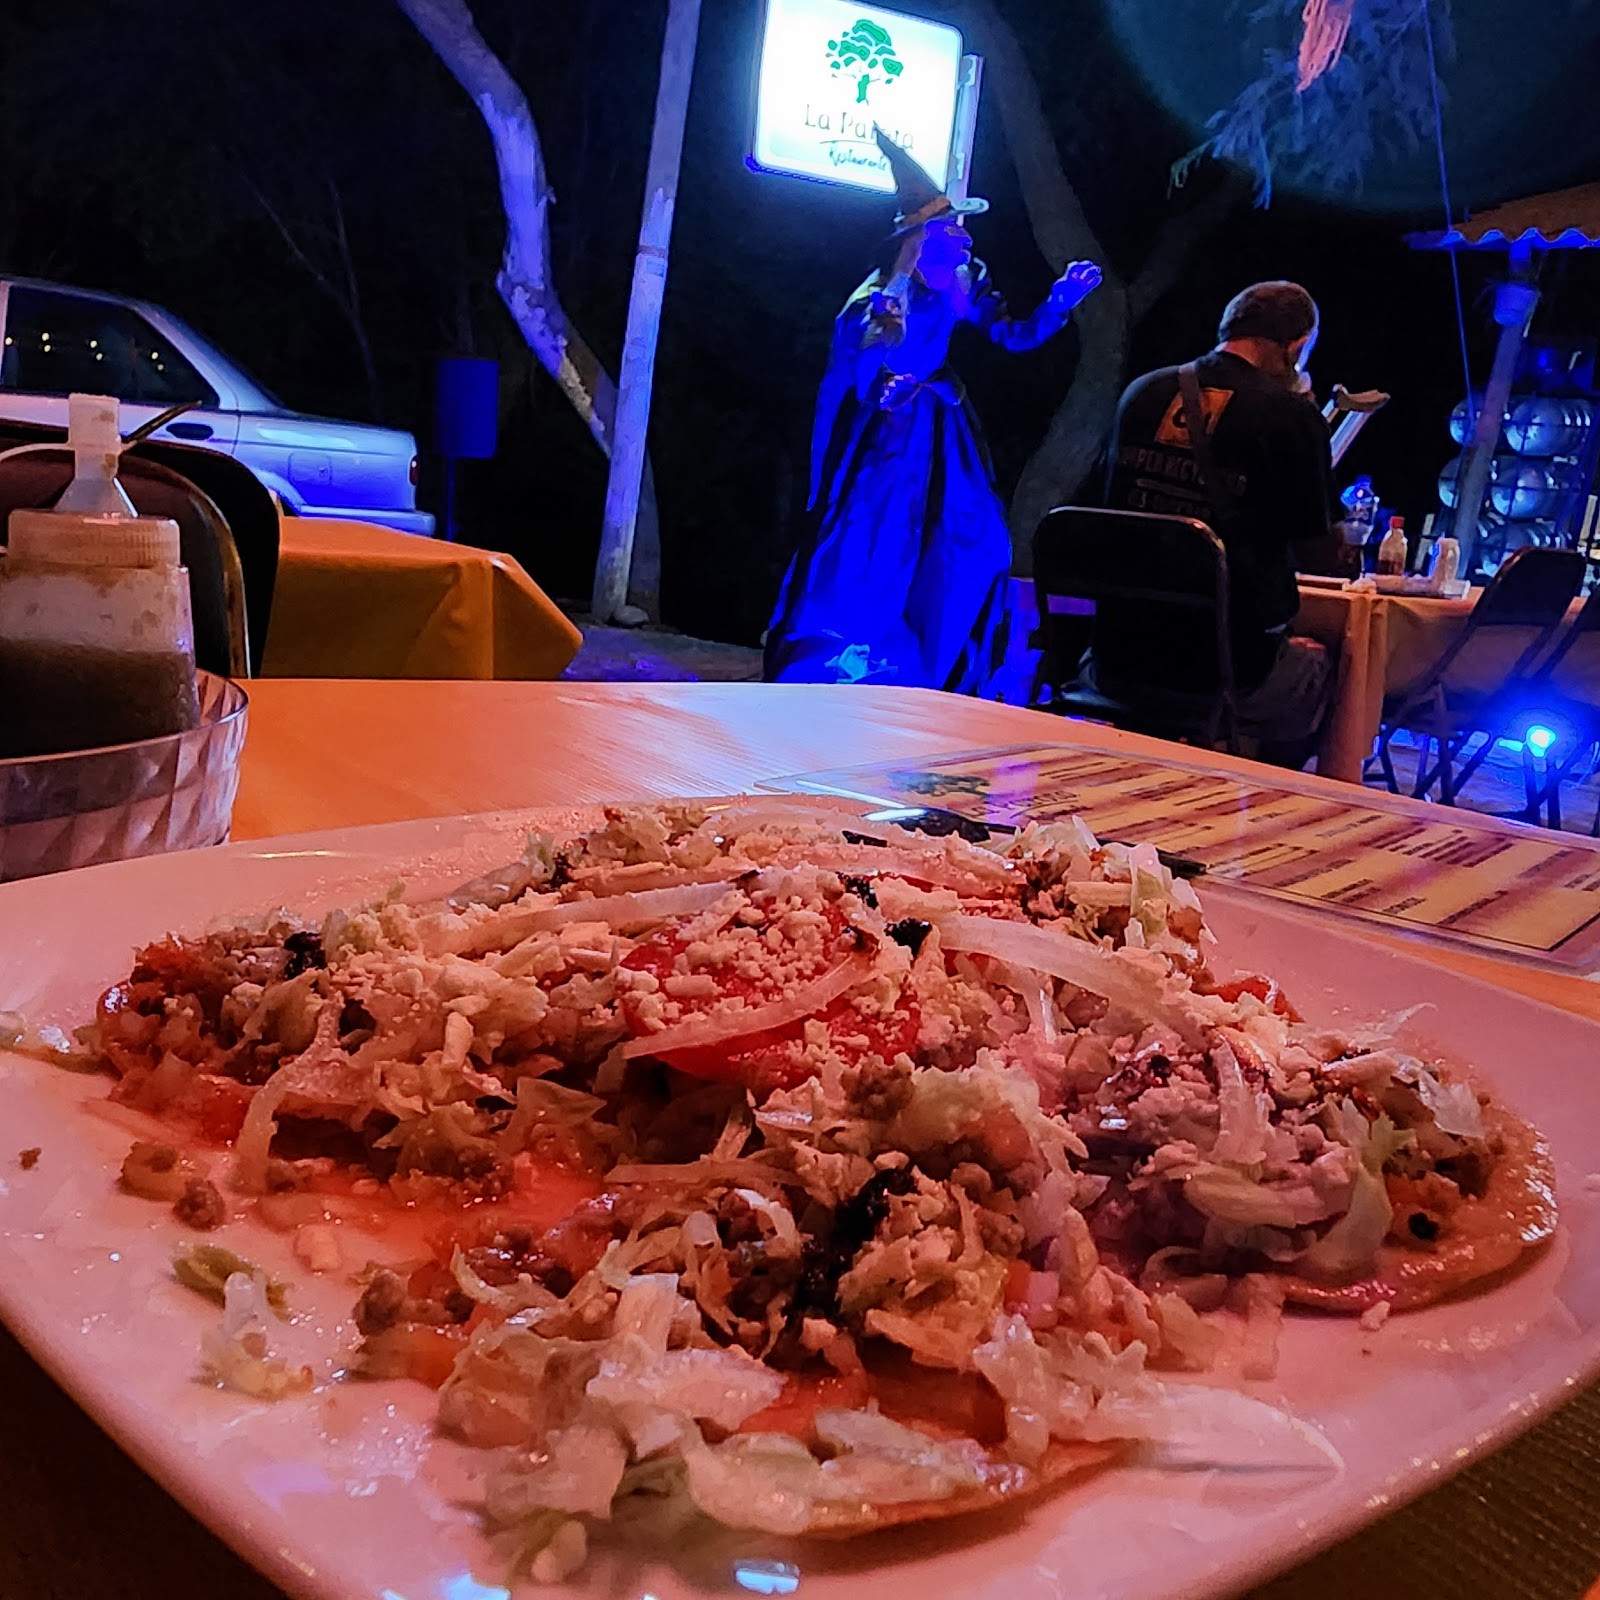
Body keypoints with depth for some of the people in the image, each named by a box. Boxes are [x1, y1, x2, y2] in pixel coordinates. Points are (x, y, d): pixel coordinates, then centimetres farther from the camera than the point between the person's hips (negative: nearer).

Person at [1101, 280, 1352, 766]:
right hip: (1236, 665, -5)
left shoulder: (1142, 393, 5)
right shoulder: (1292, 415, -9)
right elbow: (1320, 558, -3)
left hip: (1123, 654, 5)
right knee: (1322, 666, 26)